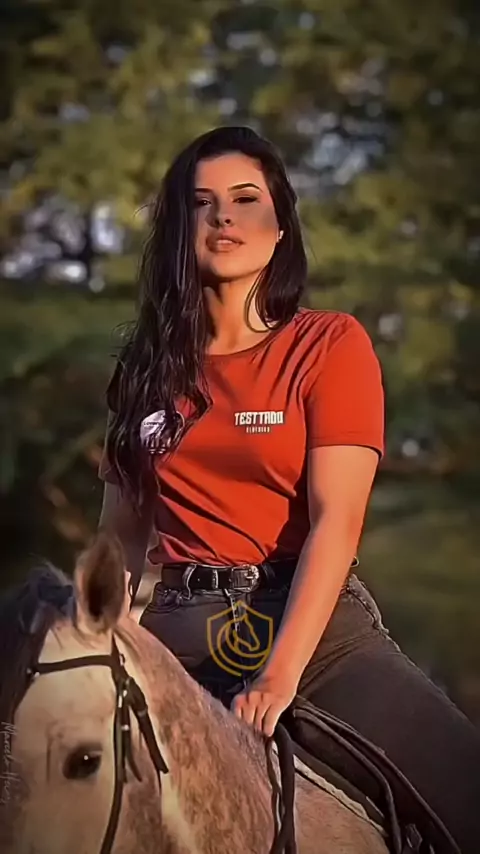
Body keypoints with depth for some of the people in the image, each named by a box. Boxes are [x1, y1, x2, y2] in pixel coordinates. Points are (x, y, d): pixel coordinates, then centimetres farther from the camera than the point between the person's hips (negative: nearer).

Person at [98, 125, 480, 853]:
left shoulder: (331, 344, 1)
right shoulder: (150, 364, 12)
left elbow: (336, 519, -10)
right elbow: (120, 536, 15)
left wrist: (280, 674, -21)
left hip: (311, 621, -2)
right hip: (180, 629, 3)